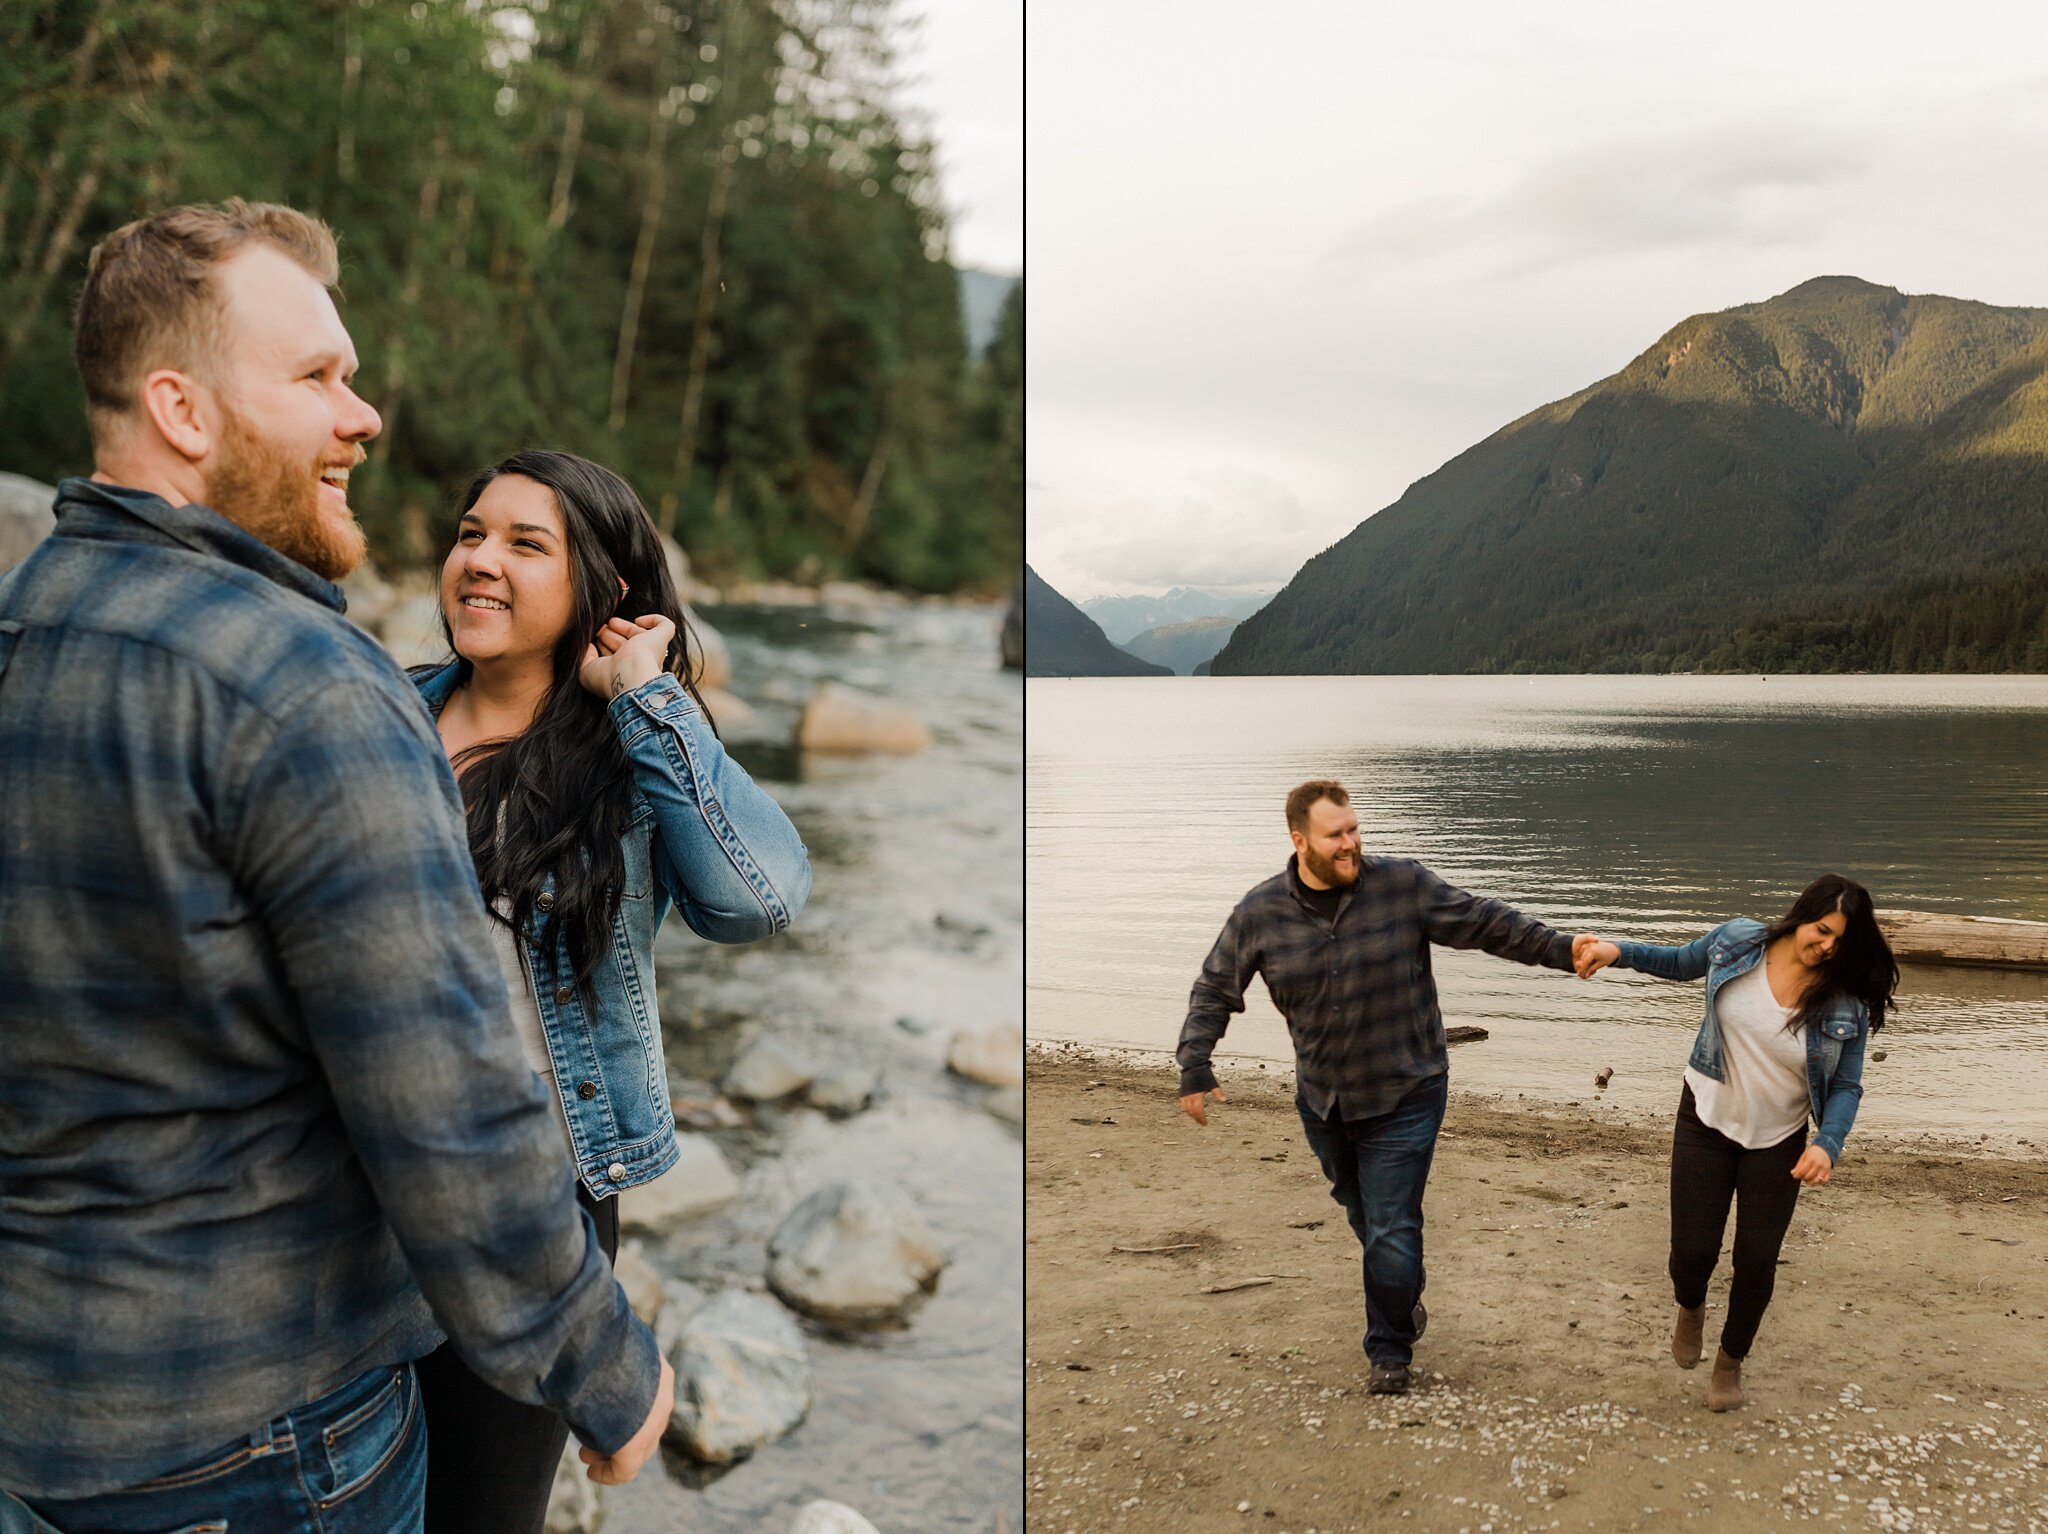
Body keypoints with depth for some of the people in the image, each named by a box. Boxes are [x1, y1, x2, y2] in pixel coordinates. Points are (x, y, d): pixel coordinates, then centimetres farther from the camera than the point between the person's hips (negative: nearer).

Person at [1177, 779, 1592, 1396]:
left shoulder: (1403, 884, -13)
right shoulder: (1260, 912, -7)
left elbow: (1489, 924, -5)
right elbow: (1214, 990, 2)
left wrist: (1567, 951, -8)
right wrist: (1194, 1069, -6)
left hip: (1404, 1097, -3)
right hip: (1322, 1102, 3)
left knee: (1391, 1232, -4)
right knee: (1364, 1219, 21)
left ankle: (1390, 1351, 15)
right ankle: (1404, 1300, 48)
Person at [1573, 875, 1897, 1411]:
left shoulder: (1847, 1004, -16)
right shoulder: (1737, 941, -13)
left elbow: (1846, 1085, -9)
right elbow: (1681, 964, 8)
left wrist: (1828, 1144, -25)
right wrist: (1617, 952, -4)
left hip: (1778, 1142, 0)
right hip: (1706, 1121, 0)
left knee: (1757, 1260, 4)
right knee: (1693, 1250, 0)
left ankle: (1731, 1360, 33)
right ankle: (1690, 1308, 39)